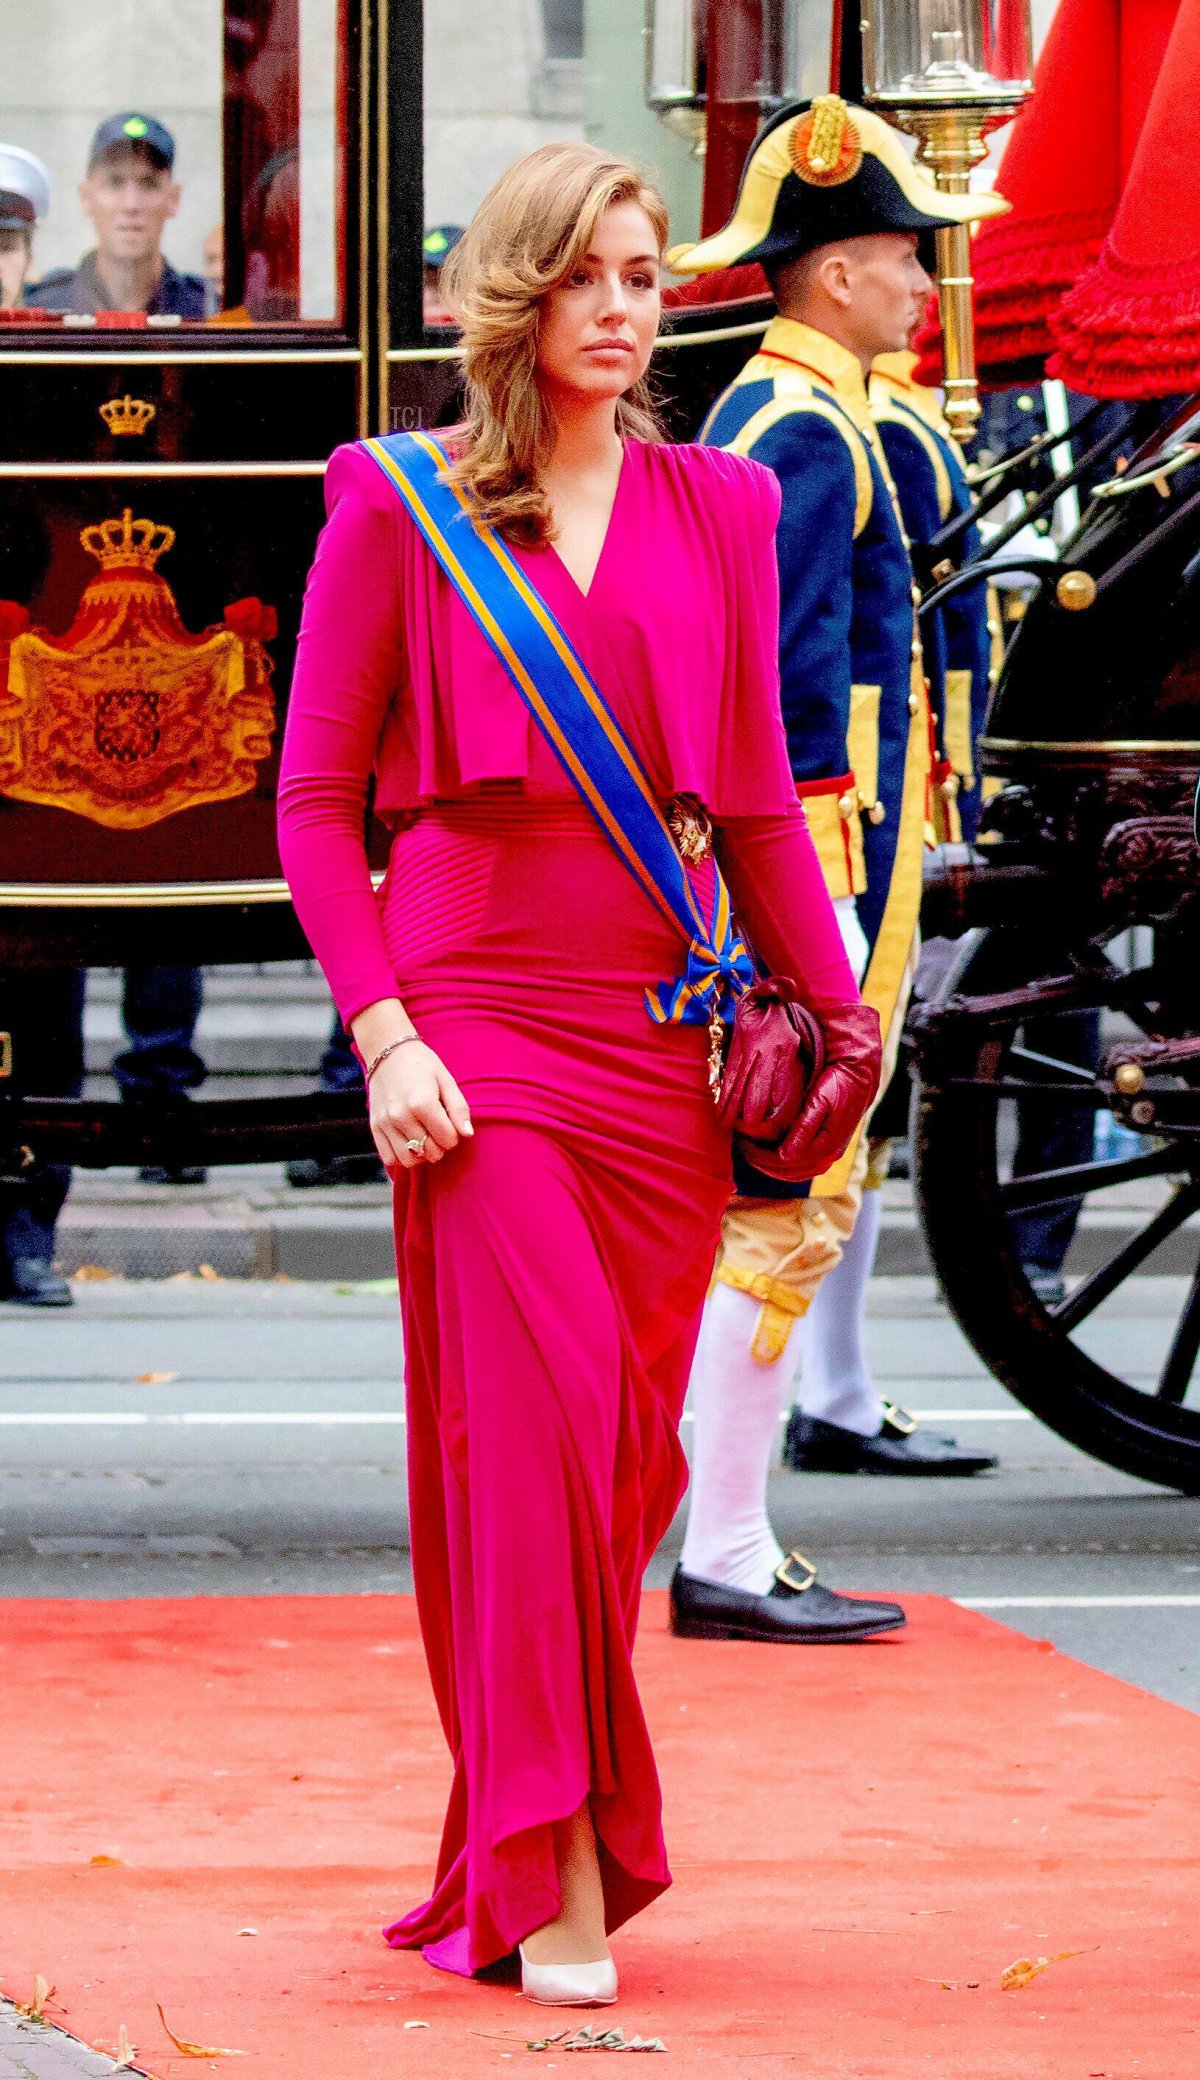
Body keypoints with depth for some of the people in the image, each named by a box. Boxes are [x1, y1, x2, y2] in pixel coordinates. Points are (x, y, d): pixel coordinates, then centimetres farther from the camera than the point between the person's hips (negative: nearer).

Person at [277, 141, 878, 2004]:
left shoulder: (718, 509, 12)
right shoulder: (398, 502, 3)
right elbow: (316, 799, 3)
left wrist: (835, 1012, 13)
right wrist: (381, 1031, -7)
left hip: (660, 1035, 4)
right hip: (475, 1013, -4)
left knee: (627, 1449, 4)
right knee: (531, 1422, -13)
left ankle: (545, 1837, 18)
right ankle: (553, 1882, -10)